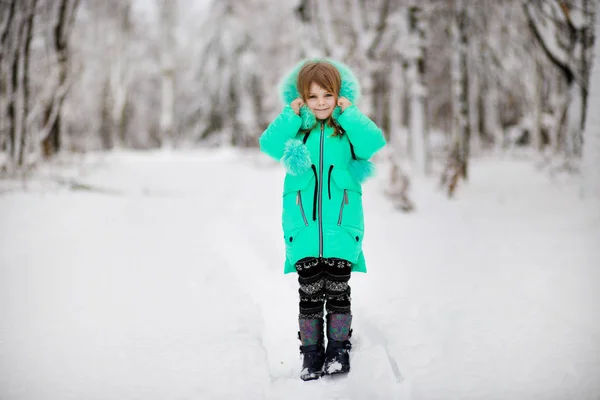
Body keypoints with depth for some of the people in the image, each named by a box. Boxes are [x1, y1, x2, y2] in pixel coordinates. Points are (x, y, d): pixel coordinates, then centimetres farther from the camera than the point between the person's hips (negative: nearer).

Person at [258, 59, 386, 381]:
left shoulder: (348, 127, 4)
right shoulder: (296, 127, 5)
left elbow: (373, 143, -15)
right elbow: (269, 145, -12)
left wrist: (348, 113, -12)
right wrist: (291, 114, -11)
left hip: (341, 224, 0)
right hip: (303, 225, 1)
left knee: (338, 289, 3)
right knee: (309, 292, 2)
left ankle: (338, 348, 15)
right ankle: (311, 351, 12)